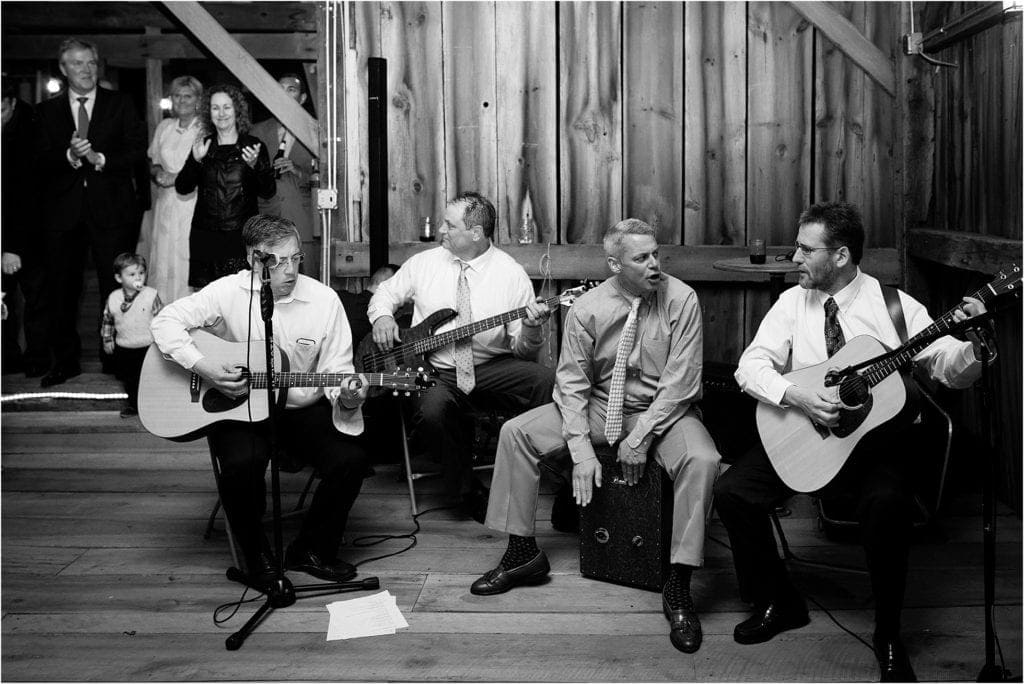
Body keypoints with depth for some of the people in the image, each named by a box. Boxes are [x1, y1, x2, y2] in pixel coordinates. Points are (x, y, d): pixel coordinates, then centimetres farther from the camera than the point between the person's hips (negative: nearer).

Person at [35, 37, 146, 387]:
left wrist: (100, 158, -15)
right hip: (63, 210, 2)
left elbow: (137, 149, -2)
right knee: (62, 288, 6)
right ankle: (66, 360, 17)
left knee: (116, 286, 1)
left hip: (111, 208, -2)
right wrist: (69, 156, -17)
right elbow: (42, 161, 2)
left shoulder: (120, 104, 6)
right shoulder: (47, 111, 10)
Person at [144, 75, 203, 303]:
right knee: (162, 257, 2)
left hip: (194, 205, -5)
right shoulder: (164, 126, 15)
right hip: (166, 204, 5)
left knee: (188, 261, -9)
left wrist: (179, 177, -14)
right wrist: (158, 173, 0)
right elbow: (153, 162, 22)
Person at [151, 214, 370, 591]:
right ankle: (257, 556, -3)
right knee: (242, 462, -33)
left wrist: (346, 399, -26)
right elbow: (166, 321, -9)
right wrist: (204, 368, -22)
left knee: (351, 458, -22)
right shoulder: (229, 292, -8)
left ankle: (311, 549, 4)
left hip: (302, 408, 2)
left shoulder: (323, 299, -5)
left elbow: (336, 369, -3)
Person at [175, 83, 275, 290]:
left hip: (241, 234, -2)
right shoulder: (203, 145, 11)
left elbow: (268, 192, 0)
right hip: (205, 234, 2)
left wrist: (254, 165, -16)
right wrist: (196, 160, -9)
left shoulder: (252, 145, 4)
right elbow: (182, 188, 6)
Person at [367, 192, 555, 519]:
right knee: (431, 410, -35)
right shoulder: (424, 263, 6)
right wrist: (382, 317, -2)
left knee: (547, 381, -29)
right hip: (437, 371, 1)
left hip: (493, 368, -1)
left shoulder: (511, 274, -1)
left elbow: (521, 349, 0)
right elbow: (386, 292, 21)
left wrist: (530, 330, -23)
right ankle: (470, 492, -11)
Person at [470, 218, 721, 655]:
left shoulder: (680, 299, -13)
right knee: (516, 432, -11)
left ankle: (678, 588, -23)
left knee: (702, 460, -33)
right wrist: (581, 451, -16)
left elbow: (681, 380, -14)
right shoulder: (587, 309, -8)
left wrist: (641, 437, -20)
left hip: (664, 410, -2)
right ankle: (523, 553, -1)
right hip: (599, 408, 3)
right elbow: (572, 382, -6)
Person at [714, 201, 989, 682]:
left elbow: (952, 372, -8)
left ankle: (888, 637, -10)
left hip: (879, 434, -3)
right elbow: (750, 365, -4)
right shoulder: (793, 301, 2)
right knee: (732, 490, -15)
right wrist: (796, 395, -22)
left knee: (887, 503, -34)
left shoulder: (894, 305, -5)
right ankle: (777, 603, 9)